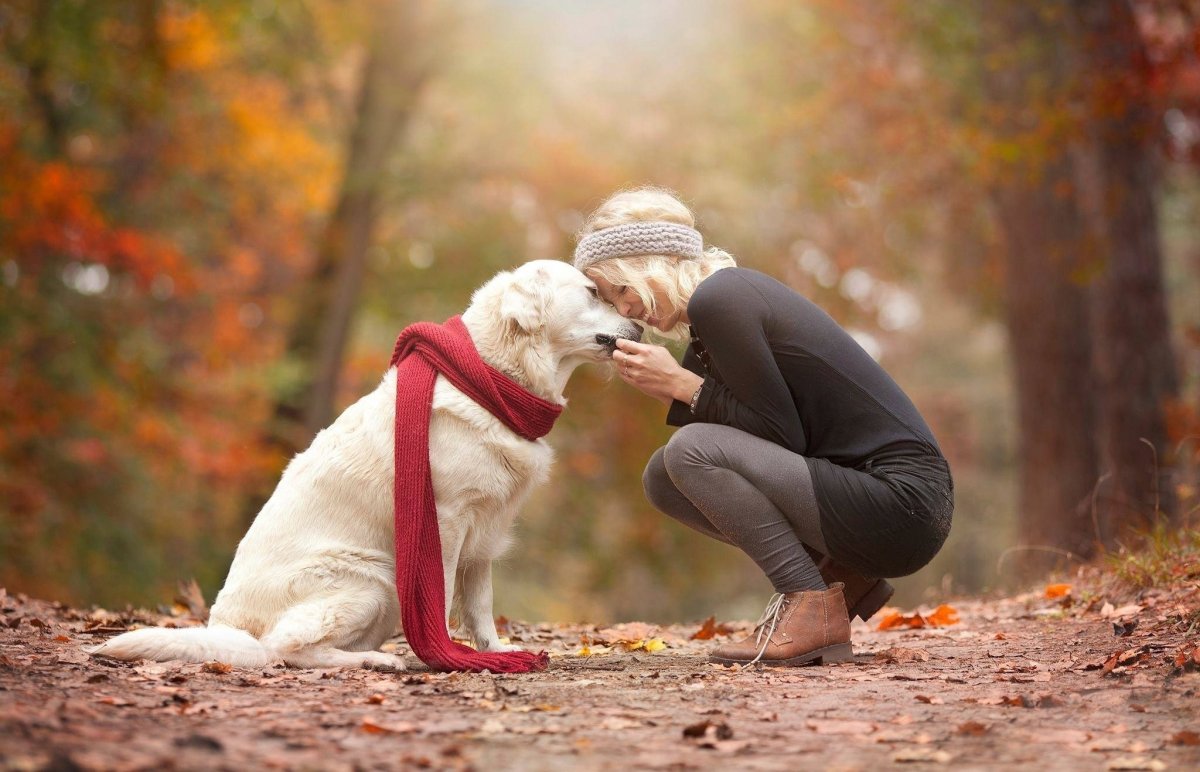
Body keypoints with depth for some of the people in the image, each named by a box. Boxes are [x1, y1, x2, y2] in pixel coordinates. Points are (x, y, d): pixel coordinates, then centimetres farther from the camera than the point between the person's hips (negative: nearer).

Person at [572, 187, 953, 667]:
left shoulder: (717, 301, -14)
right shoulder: (730, 291, 15)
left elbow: (785, 437, -15)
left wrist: (684, 385, -10)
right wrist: (669, 390, 4)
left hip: (902, 504, -10)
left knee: (690, 451, -19)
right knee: (663, 478, 8)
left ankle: (812, 609, -11)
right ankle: (838, 576, 9)